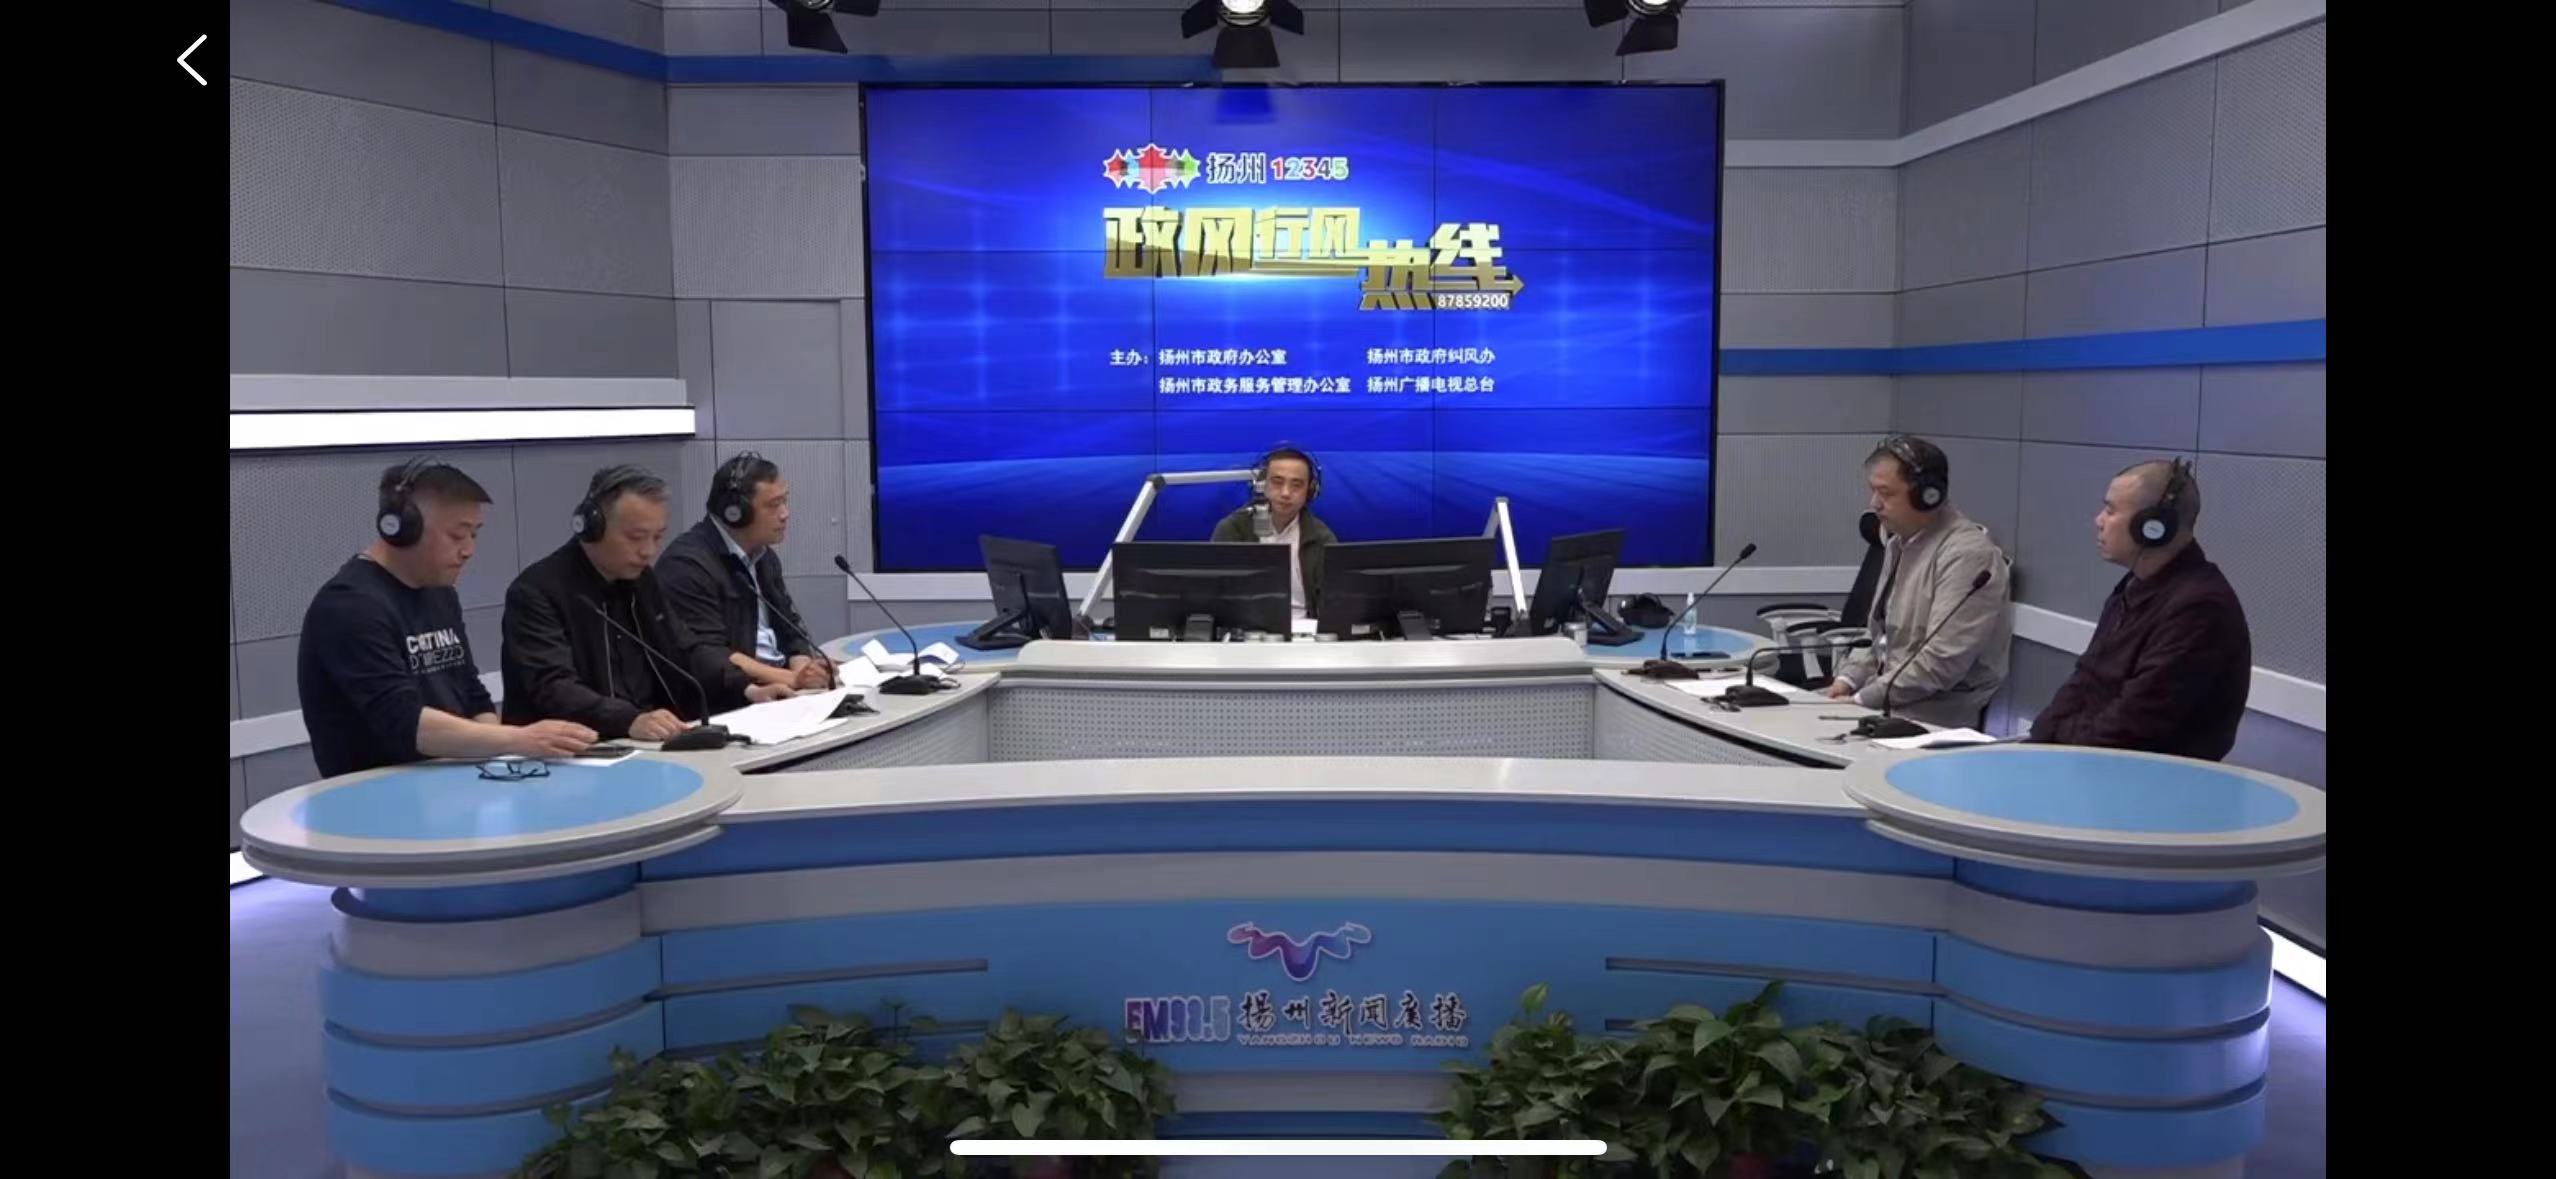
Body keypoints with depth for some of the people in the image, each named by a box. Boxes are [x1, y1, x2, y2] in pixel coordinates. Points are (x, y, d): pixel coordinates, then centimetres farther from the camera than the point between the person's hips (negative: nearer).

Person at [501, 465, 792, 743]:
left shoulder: (642, 578, 12)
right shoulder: (536, 592, -11)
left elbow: (688, 646, 16)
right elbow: (554, 689, -23)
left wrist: (747, 688, -3)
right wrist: (630, 721, -40)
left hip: (654, 744, 7)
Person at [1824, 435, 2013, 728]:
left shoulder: (1967, 554, -16)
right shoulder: (1899, 544, 11)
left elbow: (1942, 662, -22)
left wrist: (1862, 701, -19)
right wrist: (1848, 678, 2)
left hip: (1938, 717, -8)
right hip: (1888, 702, 8)